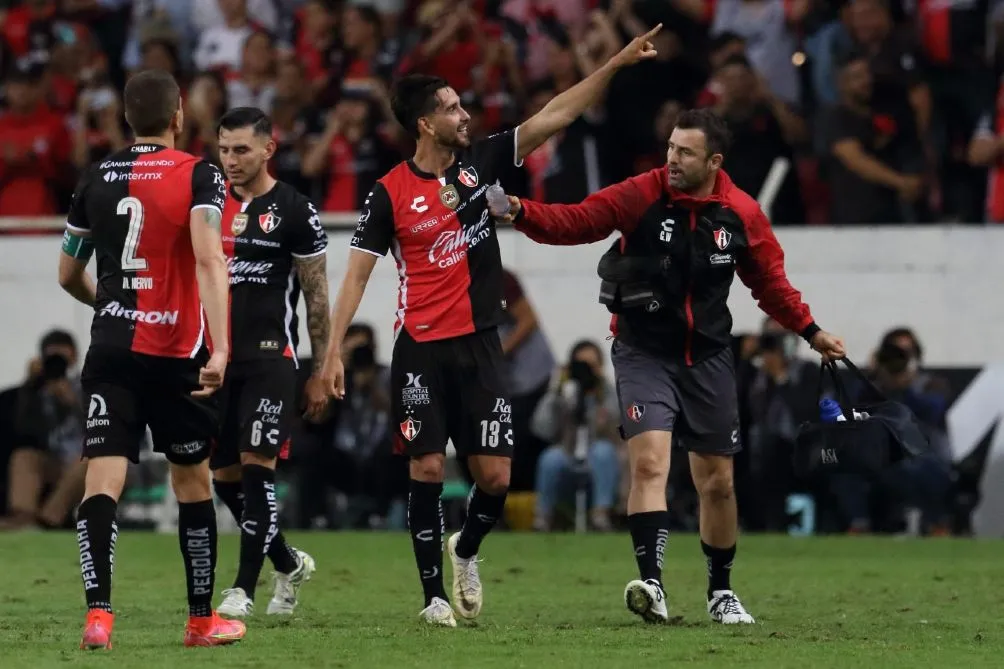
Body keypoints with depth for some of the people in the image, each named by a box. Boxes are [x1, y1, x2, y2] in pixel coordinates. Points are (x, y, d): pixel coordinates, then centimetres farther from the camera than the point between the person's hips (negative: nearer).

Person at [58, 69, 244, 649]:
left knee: (103, 481, -5)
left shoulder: (97, 179, 8)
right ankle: (203, 619, 23)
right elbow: (208, 259, -20)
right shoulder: (198, 175, -5)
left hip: (111, 351, 2)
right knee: (193, 482, 13)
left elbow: (69, 276, 17)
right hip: (178, 353, -2)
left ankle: (98, 613, -23)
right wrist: (220, 347, -26)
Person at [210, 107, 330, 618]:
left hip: (270, 359, -5)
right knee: (224, 477, 6)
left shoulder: (295, 211, -3)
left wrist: (320, 374, -2)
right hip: (216, 359, 5)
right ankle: (289, 564, 26)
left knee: (257, 470, -11)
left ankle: (244, 589, -9)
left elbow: (317, 297, 0)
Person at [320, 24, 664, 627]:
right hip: (421, 350, -3)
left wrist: (617, 64, -1)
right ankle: (434, 593, 6)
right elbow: (358, 272, -4)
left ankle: (466, 551, 28)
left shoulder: (478, 162, 4)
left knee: (495, 475, -2)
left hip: (479, 345, 3)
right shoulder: (390, 193, -5)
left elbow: (555, 117, 4)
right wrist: (334, 351, -10)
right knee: (427, 470, -5)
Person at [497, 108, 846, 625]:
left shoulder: (742, 214, -3)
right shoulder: (640, 195, -12)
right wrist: (522, 213, -32)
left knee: (717, 481, 9)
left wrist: (811, 332, 8)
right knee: (649, 461, -22)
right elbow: (574, 222, -16)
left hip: (708, 358, 3)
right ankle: (651, 583, -28)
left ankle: (721, 592, 27)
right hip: (644, 353, -3)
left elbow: (770, 282, 11)